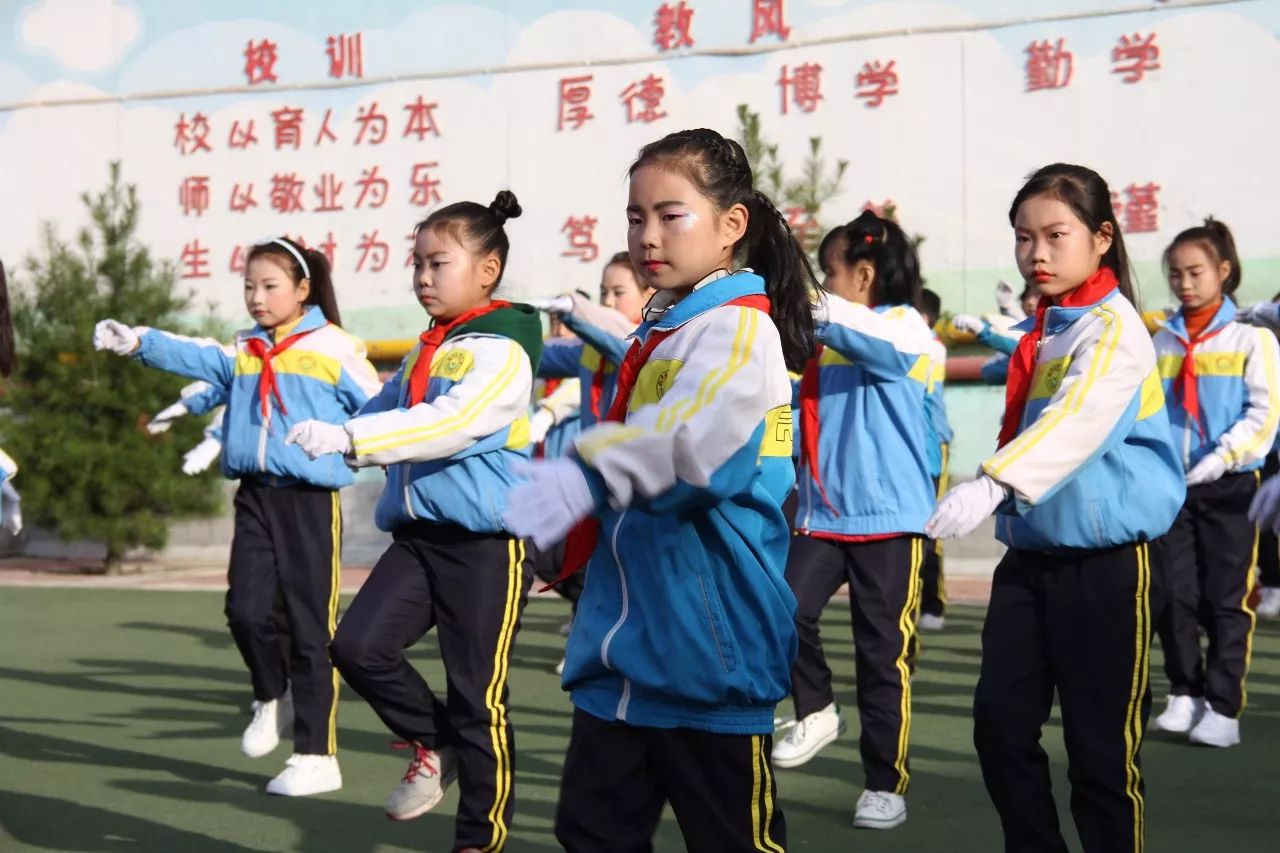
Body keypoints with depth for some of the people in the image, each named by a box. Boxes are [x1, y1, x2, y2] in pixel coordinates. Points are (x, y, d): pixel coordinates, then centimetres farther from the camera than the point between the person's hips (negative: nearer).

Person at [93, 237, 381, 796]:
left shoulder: (334, 348, -1)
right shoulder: (242, 351, 11)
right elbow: (193, 356, -6)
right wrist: (139, 343, -21)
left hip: (310, 498, -4)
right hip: (255, 496, 4)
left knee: (309, 625, -1)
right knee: (247, 608, -5)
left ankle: (317, 755, 7)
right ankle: (273, 698, 27)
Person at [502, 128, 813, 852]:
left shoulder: (738, 329, -15)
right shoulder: (658, 333, 13)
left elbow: (688, 433, -36)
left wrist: (589, 475, -50)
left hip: (707, 647, -9)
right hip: (624, 641, 9)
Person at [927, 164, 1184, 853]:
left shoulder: (1113, 327, -13)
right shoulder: (1038, 332, 12)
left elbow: (1077, 422, -30)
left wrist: (991, 486, -43)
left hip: (1106, 562, -7)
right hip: (1029, 556, 7)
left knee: (1102, 746, -1)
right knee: (999, 721, 4)